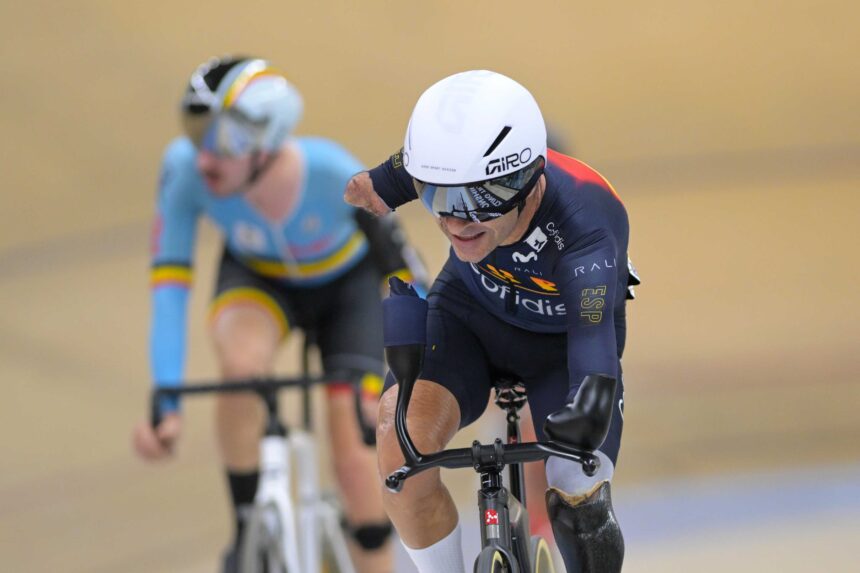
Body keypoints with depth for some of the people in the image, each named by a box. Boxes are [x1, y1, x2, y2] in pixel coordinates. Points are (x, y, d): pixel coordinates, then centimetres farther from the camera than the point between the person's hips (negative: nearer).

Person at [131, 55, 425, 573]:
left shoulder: (331, 172, -37)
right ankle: (248, 528, -15)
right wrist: (165, 403, -39)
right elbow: (169, 293, -32)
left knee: (356, 458, -10)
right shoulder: (188, 174, -33)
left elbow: (400, 267, -27)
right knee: (242, 361, -34)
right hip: (257, 280, 1)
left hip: (348, 284, -1)